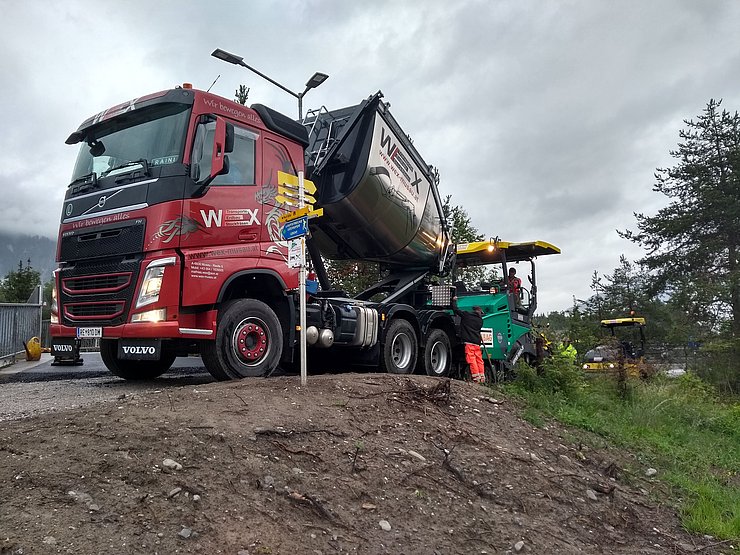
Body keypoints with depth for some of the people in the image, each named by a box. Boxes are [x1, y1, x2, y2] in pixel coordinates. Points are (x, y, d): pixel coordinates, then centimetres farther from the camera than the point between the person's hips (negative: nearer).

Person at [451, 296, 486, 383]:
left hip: (468, 342, -5)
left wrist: (454, 300, 21)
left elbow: (455, 309, 6)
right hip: (477, 342, 5)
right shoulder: (480, 320, 14)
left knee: (471, 360, -7)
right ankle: (482, 378, 11)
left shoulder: (466, 315, 1)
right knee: (479, 360, 11)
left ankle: (476, 378, -12)